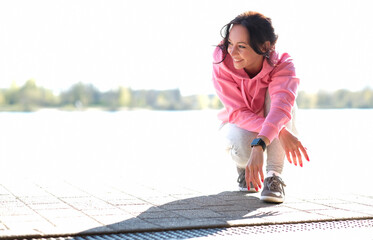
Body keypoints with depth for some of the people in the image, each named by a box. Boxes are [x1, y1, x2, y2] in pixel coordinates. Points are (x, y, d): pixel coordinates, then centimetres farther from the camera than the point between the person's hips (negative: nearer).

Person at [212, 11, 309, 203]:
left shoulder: (282, 65, -29)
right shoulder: (222, 64, -26)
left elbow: (281, 106, -47)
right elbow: (238, 113, -29)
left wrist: (259, 146, -65)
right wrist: (281, 132, -43)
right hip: (239, 124, 0)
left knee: (277, 93, -33)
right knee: (245, 149, -37)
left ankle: (274, 175, -26)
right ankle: (241, 161, 5)